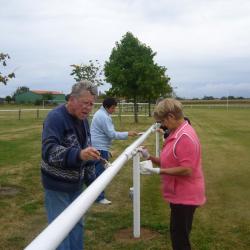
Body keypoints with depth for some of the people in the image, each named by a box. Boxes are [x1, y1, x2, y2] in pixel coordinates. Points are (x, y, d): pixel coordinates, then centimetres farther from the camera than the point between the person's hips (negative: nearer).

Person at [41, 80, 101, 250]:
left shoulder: (83, 120, 5)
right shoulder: (56, 117, -20)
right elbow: (48, 151, -33)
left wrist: (91, 178, 12)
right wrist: (78, 154, -48)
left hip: (77, 184, 8)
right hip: (57, 186, -7)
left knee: (77, 224, 18)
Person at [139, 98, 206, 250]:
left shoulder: (185, 136, -24)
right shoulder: (177, 133, 9)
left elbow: (187, 170, -28)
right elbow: (171, 162, 14)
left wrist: (159, 171, -24)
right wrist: (150, 157, 3)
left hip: (184, 196, -10)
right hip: (180, 194, 10)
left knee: (179, 238, 4)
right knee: (179, 235, 23)